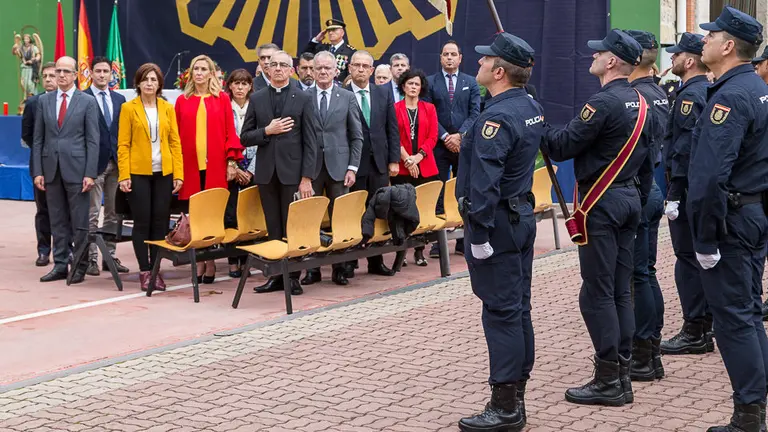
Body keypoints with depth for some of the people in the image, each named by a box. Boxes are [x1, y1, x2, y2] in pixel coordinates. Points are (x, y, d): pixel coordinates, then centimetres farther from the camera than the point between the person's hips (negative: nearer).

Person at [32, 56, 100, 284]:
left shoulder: (87, 102, 0)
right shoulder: (44, 100, 9)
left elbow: (92, 141, -3)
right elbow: (38, 139, 9)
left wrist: (90, 174, -10)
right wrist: (37, 171, 1)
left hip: (76, 168, -3)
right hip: (51, 168, 3)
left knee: (79, 222, 0)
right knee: (57, 221, 8)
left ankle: (80, 267, 8)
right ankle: (60, 265, 14)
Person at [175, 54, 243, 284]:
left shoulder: (222, 99, 6)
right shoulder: (182, 101, 8)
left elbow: (230, 132, 4)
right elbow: (177, 135, 8)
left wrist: (232, 161, -4)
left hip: (215, 165, -1)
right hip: (190, 165, 1)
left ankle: (211, 260, 8)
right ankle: (198, 260, 8)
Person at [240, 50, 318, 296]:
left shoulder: (304, 99, -1)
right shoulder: (257, 99, 8)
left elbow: (310, 142, -5)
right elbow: (245, 138, 7)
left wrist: (307, 177, -11)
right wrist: (267, 131, -12)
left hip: (292, 172, -3)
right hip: (266, 172, 3)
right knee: (273, 228, 8)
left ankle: (293, 277, 9)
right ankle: (277, 275, 14)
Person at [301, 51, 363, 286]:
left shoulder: (347, 97, 6)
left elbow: (356, 136, 6)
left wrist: (352, 167, -2)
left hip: (338, 166, 0)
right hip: (311, 167, 0)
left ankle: (340, 268, 10)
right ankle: (312, 268, 9)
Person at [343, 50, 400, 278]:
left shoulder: (384, 92, 9)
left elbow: (392, 128, 10)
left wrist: (394, 160, 4)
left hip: (379, 163, 4)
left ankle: (376, 261, 15)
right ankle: (348, 261, 10)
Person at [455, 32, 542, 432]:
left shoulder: (496, 118, -21)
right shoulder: (532, 108, 8)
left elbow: (484, 184, -25)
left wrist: (479, 235, -22)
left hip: (497, 223, -10)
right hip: (522, 215, 10)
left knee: (501, 313, -5)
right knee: (518, 308, 13)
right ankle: (515, 397, 21)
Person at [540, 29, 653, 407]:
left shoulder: (604, 102, -16)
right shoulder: (640, 103, 12)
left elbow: (562, 147, -16)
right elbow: (647, 159, 17)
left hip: (601, 204, -9)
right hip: (629, 200, 9)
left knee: (597, 294, -4)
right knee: (620, 291, 11)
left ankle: (608, 381, -2)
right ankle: (622, 376, 14)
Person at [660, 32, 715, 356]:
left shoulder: (689, 96, -15)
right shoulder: (711, 92, 15)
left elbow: (684, 150, -21)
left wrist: (674, 196, -21)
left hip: (688, 191, -10)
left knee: (688, 259, -5)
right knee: (702, 257, 15)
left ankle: (694, 333, -2)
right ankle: (705, 325, 22)